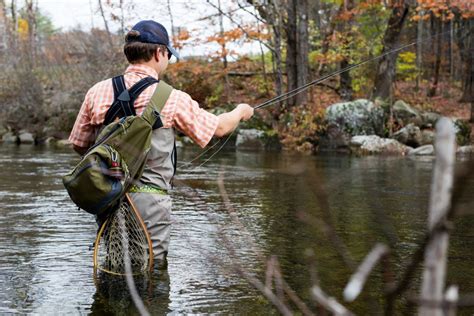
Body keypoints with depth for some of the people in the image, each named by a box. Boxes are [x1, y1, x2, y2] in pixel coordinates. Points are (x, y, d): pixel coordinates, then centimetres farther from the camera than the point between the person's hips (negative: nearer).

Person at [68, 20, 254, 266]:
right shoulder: (171, 98, -7)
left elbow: (79, 145, 12)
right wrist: (241, 112, 28)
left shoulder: (98, 92, 2)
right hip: (149, 199, -4)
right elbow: (219, 128, 7)